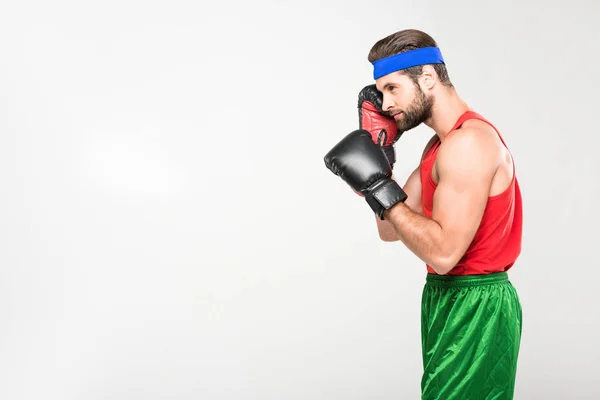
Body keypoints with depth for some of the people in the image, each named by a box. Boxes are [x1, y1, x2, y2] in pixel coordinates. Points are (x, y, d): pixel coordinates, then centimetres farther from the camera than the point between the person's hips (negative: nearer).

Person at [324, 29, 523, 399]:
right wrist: (378, 150, 4)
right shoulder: (440, 144, 12)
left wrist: (378, 188, -22)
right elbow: (391, 230, 11)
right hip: (449, 299, 10)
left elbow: (443, 252, -27)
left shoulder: (468, 142, -20)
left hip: (475, 309, -10)